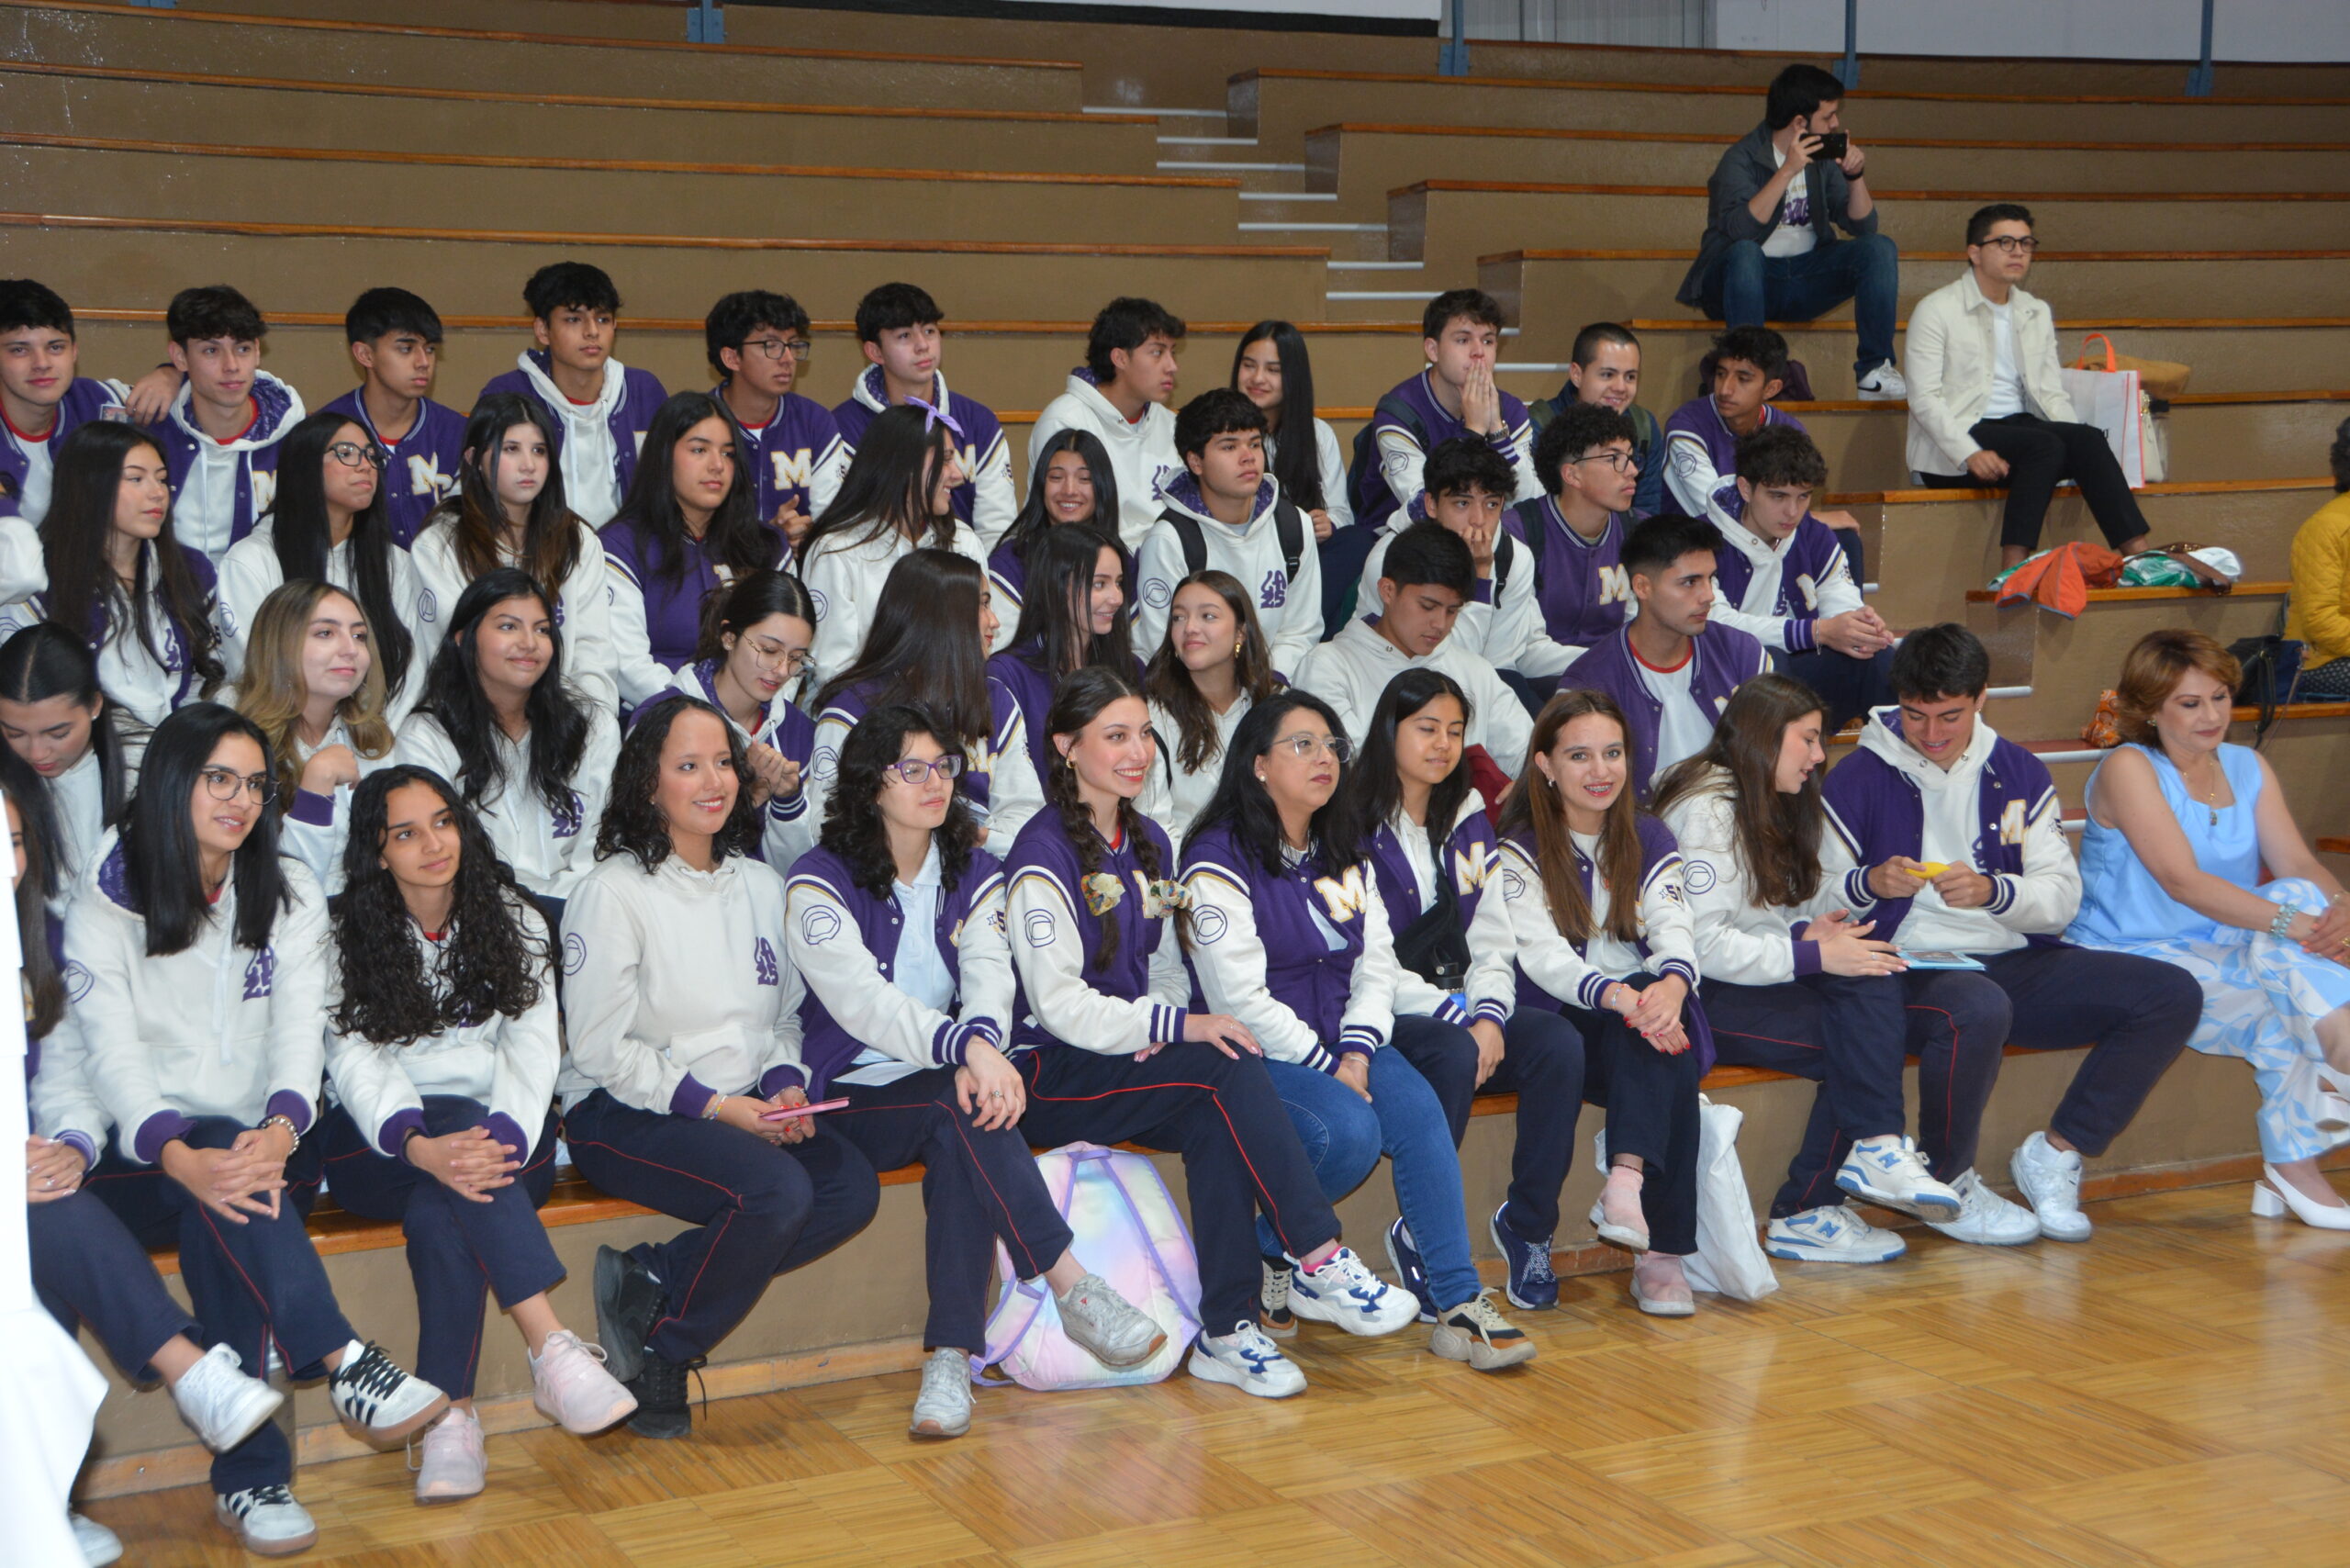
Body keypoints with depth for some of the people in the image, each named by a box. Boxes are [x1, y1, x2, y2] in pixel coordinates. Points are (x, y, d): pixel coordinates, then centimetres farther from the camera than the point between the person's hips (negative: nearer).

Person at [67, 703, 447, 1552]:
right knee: (217, 1169, -36)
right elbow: (113, 1054, -11)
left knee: (225, 1219, -32)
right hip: (142, 1161, -2)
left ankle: (248, 1480, -37)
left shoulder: (290, 894, 11)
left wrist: (280, 1129, -26)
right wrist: (183, 1156, -32)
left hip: (261, 1151, 2)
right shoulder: (104, 906, 2)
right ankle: (347, 1364, -45)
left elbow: (301, 1028, -3)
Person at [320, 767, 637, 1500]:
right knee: (453, 1152, -36)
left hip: (509, 1137, 1)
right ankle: (555, 1350, -44)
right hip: (383, 1146, -1)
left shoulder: (512, 919, 9)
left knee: (437, 1211, -33)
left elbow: (533, 1046, -4)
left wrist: (502, 1137, -25)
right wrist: (421, 1146, -32)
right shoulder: (347, 939, 4)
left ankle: (451, 1419, -35)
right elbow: (356, 1059, -11)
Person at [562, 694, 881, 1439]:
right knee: (776, 1191, -31)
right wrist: (714, 1106, -17)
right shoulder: (614, 891, -6)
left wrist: (783, 1085, -3)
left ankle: (651, 1280, -9)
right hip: (625, 1113, -7)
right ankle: (657, 1354, -8)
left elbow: (785, 1016, 19)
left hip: (742, 1109, 7)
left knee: (854, 1187, -20)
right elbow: (601, 1049, -11)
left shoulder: (760, 884, 15)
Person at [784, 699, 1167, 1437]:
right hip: (852, 1099, -3)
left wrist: (982, 1046, -29)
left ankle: (951, 1358, -36)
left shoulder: (974, 874, 13)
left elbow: (991, 979, -5)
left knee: (963, 1142, -32)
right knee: (964, 1107, -34)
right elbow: (862, 1002, -19)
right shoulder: (820, 883, -3)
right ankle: (1075, 1292, -34)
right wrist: (966, 1048, -35)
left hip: (946, 1089, 3)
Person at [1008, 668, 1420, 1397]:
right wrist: (1176, 1026, -23)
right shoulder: (1044, 854, -9)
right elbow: (1058, 1004, -16)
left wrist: (1163, 1022, -4)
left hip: (1134, 1060, 6)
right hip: (1052, 1078, -6)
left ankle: (1227, 1332, -25)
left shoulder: (1149, 843, 15)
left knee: (1213, 1123, -27)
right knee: (1226, 1067, -28)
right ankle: (1319, 1265, -24)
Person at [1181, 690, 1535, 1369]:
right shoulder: (1220, 861, -7)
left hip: (1344, 1040, 6)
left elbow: (1377, 964, 10)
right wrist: (1326, 1067, -15)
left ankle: (1455, 1301, -23)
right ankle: (1271, 1253, -3)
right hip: (1260, 1052, -6)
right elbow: (1241, 996, -13)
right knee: (1350, 1127, -30)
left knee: (1418, 1109, -22)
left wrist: (1356, 1053, -8)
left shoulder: (1347, 857, 16)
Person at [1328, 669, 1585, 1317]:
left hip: (1464, 1013, 6)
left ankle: (1528, 1224, -11)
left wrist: (1490, 1014, -10)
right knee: (1453, 1058, -36)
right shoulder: (1355, 825, -5)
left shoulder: (1467, 820, 16)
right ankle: (1420, 1239, -19)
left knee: (1558, 1042, -22)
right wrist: (1456, 1017, -18)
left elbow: (1491, 940, 11)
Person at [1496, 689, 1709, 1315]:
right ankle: (1660, 1247, -41)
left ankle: (1628, 1179, -48)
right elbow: (1541, 955, -14)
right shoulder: (1521, 852, 2)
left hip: (1647, 1010, 3)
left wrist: (1671, 982, -29)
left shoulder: (1649, 841, 14)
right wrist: (1616, 996, -35)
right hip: (1560, 1026, -3)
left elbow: (1674, 931, -3)